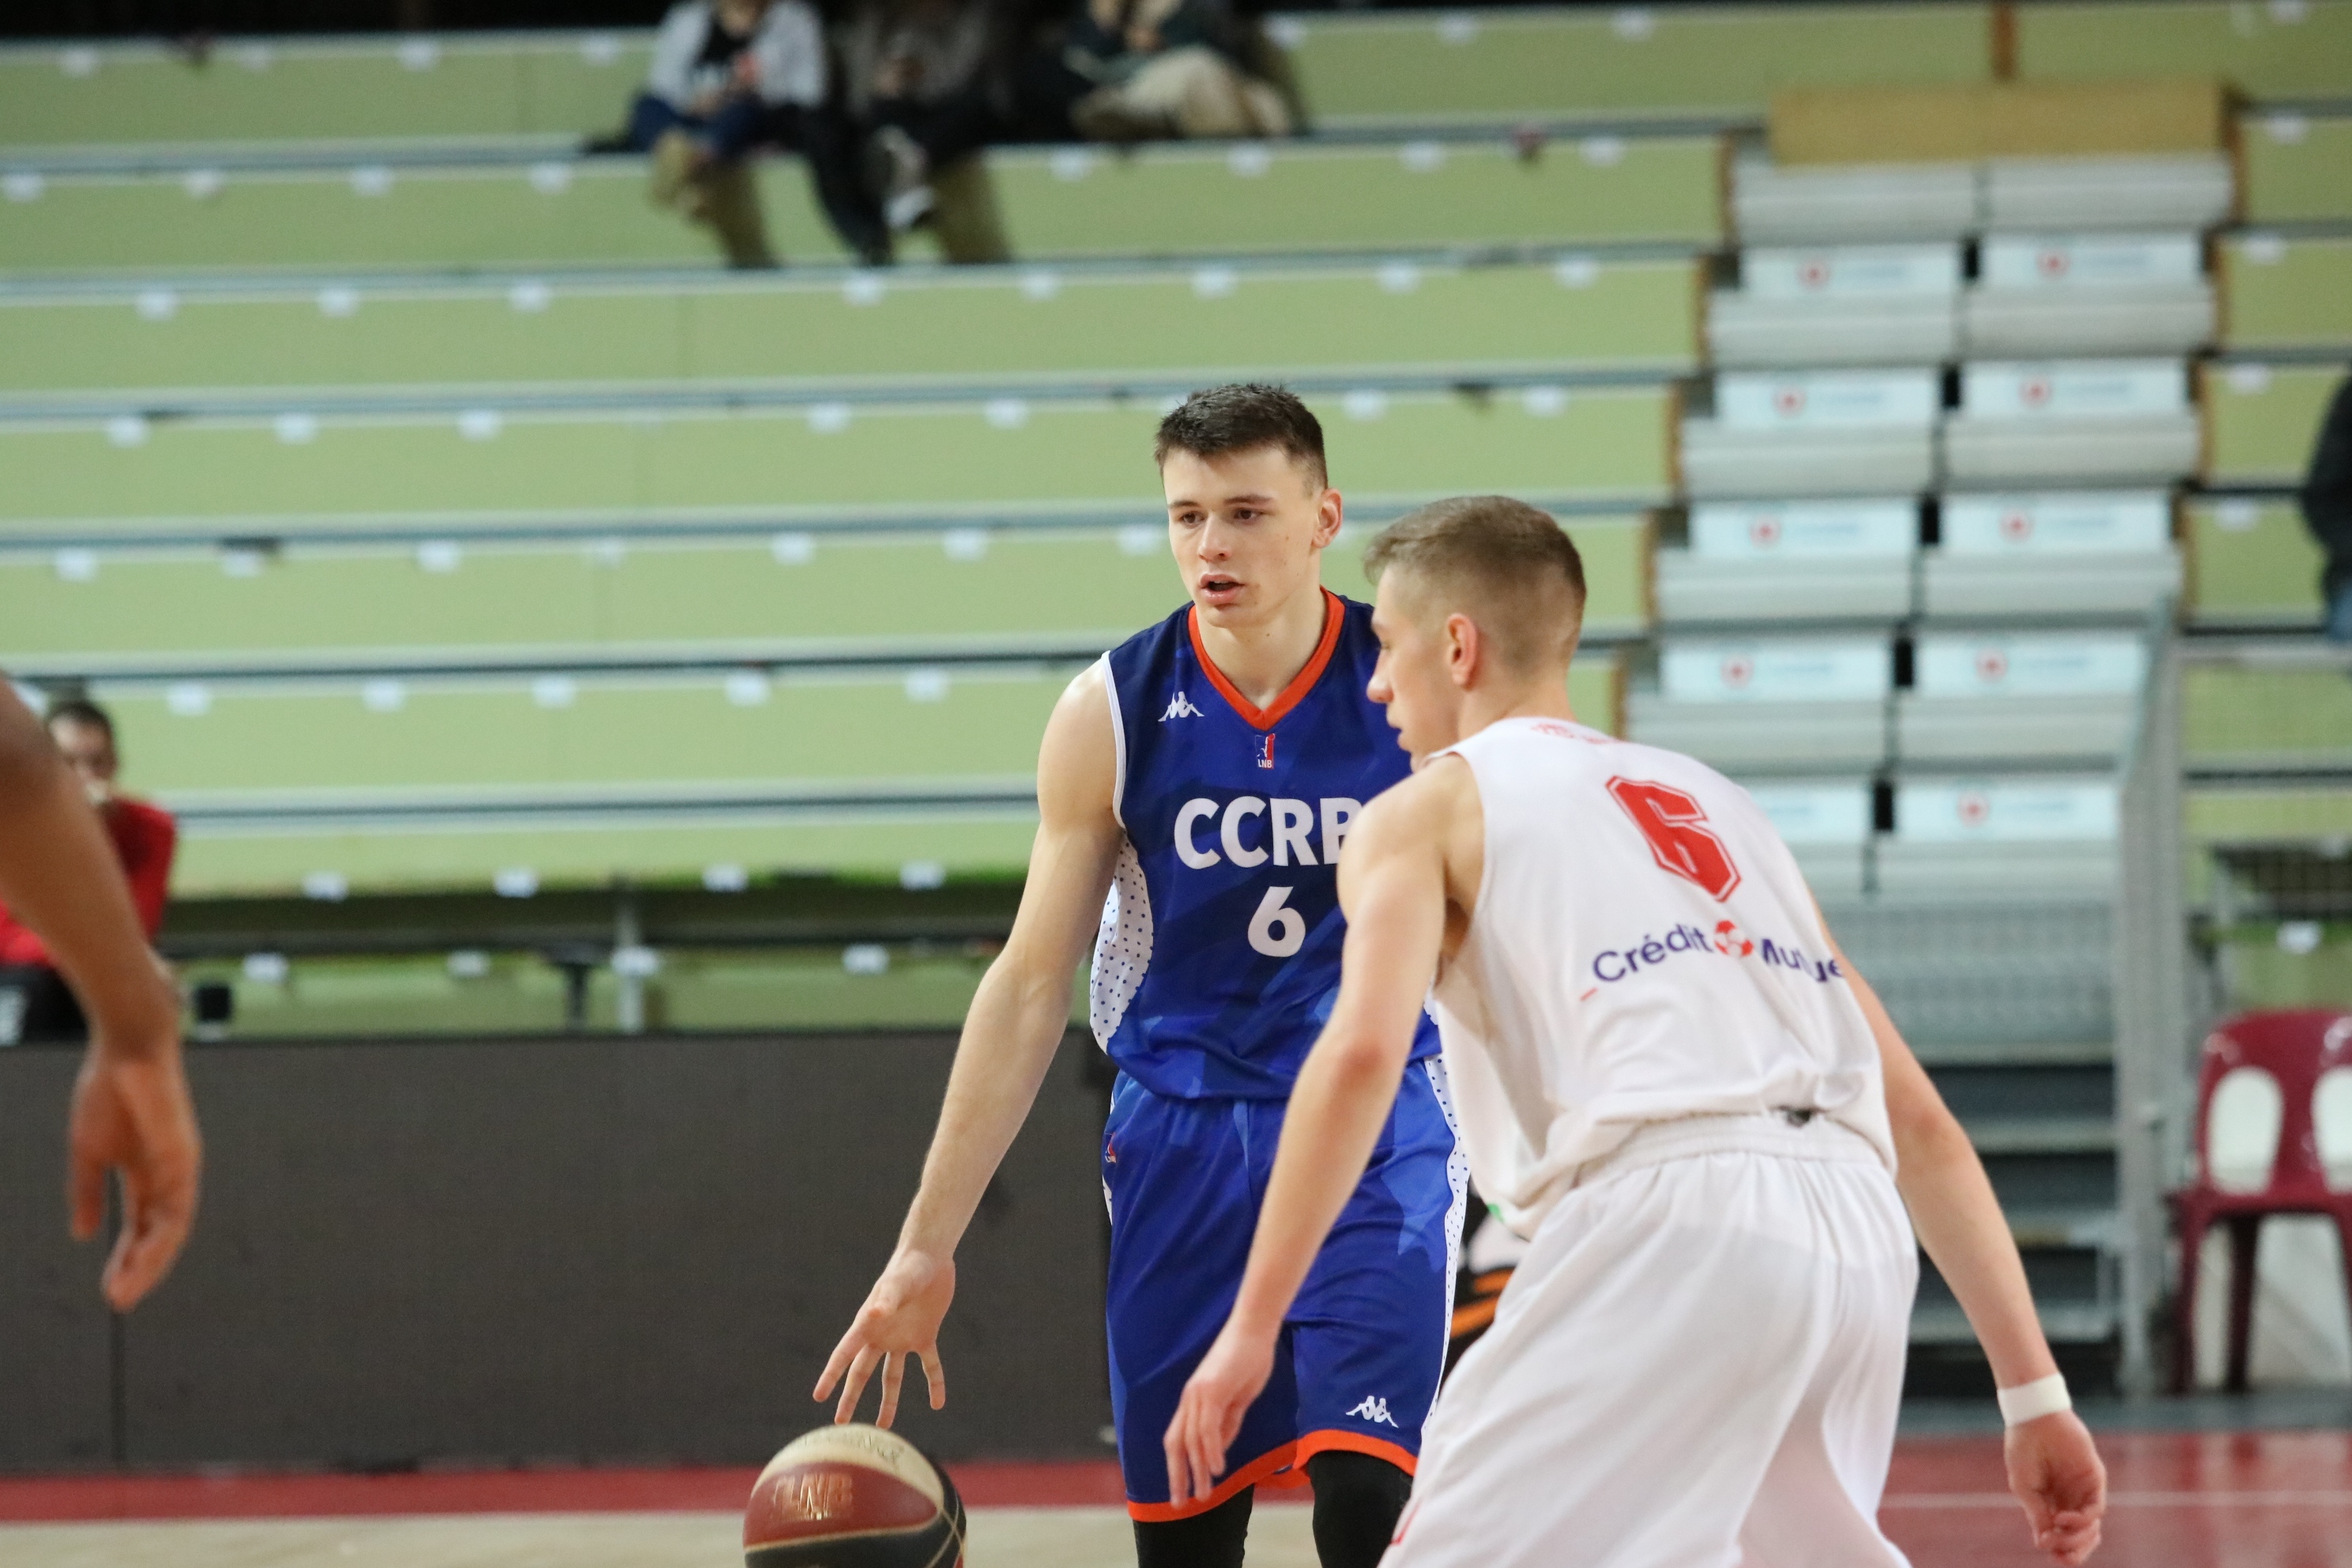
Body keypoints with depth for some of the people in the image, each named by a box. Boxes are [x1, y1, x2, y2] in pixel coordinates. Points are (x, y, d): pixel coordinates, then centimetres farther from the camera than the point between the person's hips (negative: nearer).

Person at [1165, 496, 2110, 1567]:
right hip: (1859, 1236, 6)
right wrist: (2033, 1394, 25)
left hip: (1668, 1217, -6)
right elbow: (1919, 1123, 27)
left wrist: (1251, 1328, -6)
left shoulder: (1426, 812, 16)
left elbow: (1362, 1053, -6)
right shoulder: (1714, 802, 33)